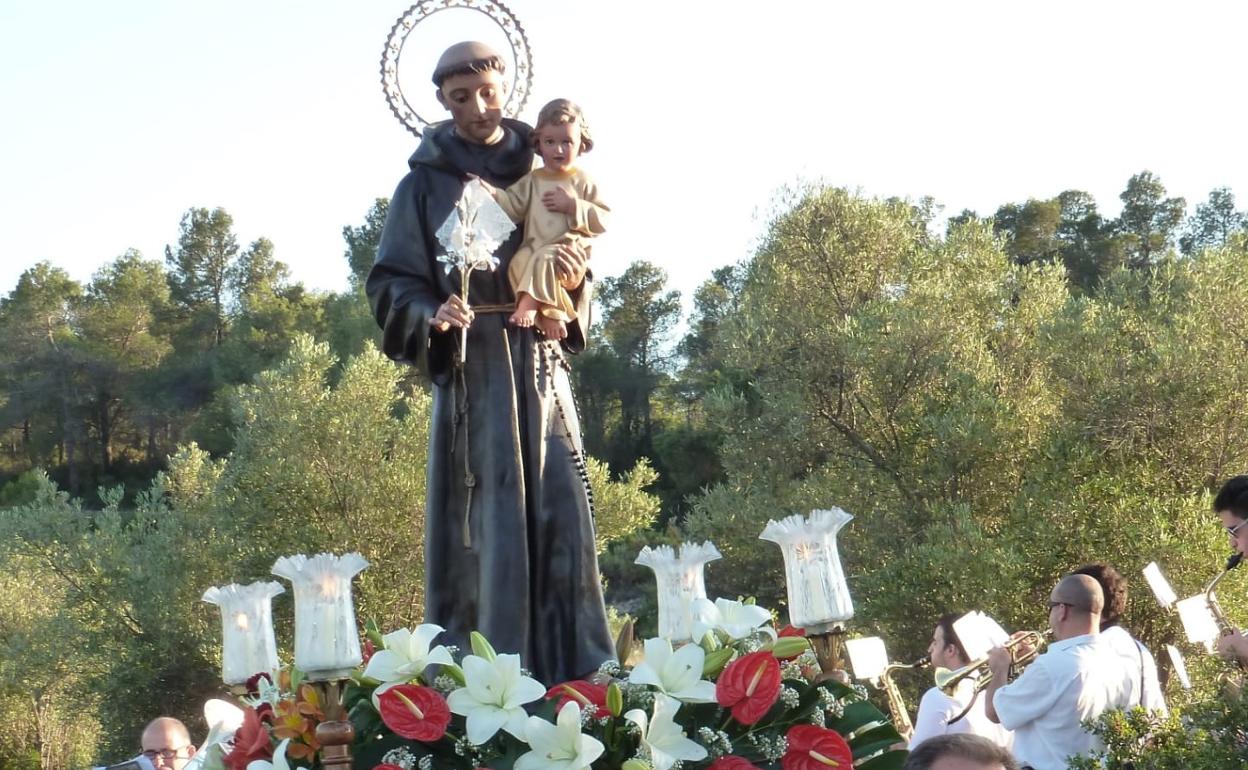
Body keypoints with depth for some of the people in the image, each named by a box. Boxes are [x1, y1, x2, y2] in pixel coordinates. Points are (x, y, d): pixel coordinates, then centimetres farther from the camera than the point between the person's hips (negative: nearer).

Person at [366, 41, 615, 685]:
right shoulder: (425, 185, 5)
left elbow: (575, 274, 21)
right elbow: (391, 284, 1)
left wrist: (576, 284, -2)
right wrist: (432, 315, -19)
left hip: (539, 363, 3)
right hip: (470, 369, -3)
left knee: (560, 514, -2)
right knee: (482, 523, -9)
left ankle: (582, 676, 0)